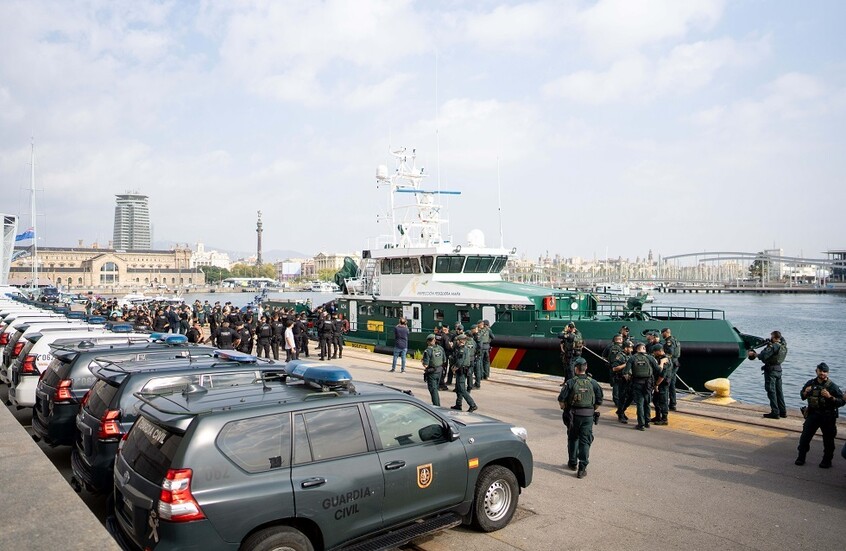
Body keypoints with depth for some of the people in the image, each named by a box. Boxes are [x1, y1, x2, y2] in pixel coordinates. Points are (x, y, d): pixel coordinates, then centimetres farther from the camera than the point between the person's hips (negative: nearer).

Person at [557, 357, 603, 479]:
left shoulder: (570, 383, -10)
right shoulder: (593, 383, -2)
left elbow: (561, 400, -10)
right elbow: (599, 401, 2)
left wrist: (565, 409, 9)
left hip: (573, 415, -1)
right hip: (588, 416, 1)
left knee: (572, 439, 18)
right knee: (585, 441, 4)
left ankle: (573, 463, 30)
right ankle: (582, 468, -1)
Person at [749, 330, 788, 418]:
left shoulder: (774, 346, -19)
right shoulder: (784, 346, 4)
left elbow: (763, 356, -24)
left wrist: (755, 354, -10)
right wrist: (770, 344, 13)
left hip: (771, 369, -8)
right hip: (778, 369, 8)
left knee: (771, 391, -3)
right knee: (779, 391, 16)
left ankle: (775, 412, -3)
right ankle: (783, 411, 20)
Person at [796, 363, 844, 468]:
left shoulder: (832, 386, -9)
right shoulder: (811, 383, 2)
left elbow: (841, 401, -12)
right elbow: (802, 397, 16)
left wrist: (830, 397, -25)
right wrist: (805, 393, -6)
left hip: (827, 417, -3)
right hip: (812, 414, 3)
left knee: (828, 440, 7)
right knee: (805, 436, 1)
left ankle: (827, 461, 22)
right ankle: (801, 457, 13)